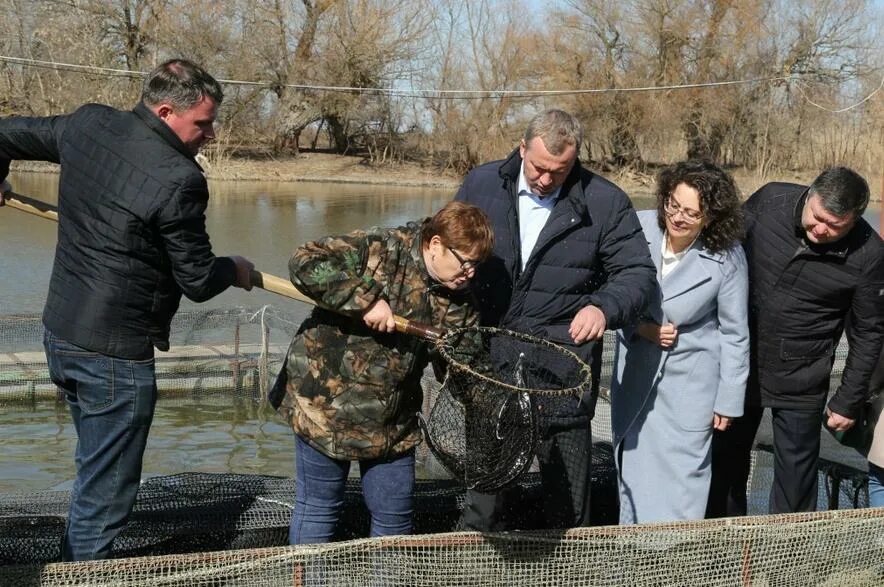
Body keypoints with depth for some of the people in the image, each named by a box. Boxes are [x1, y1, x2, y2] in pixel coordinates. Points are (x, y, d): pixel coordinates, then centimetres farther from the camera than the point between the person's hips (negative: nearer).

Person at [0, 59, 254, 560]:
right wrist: (234, 270, 9)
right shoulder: (179, 180, -20)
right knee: (106, 493, 2)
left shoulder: (87, 123, 2)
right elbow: (198, 282, -13)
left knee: (97, 471, 24)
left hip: (60, 334, 9)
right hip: (114, 353, -9)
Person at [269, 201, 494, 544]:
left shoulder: (460, 300, 1)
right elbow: (304, 263, -27)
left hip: (394, 420, 6)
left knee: (395, 518, 11)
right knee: (318, 510, 7)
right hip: (326, 401, -5)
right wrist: (367, 300, -31)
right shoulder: (380, 249, -19)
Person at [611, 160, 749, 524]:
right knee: (632, 467, 15)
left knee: (681, 476, -1)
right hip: (635, 374, 3)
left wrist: (727, 401, -4)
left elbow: (734, 334, -7)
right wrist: (640, 328, -15)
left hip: (691, 381, -3)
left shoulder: (727, 258, -18)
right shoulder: (638, 229, -14)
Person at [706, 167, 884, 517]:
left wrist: (849, 402, -1)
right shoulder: (770, 200, -14)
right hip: (738, 366, 3)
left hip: (799, 383, -3)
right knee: (726, 460, 18)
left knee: (796, 478, 7)